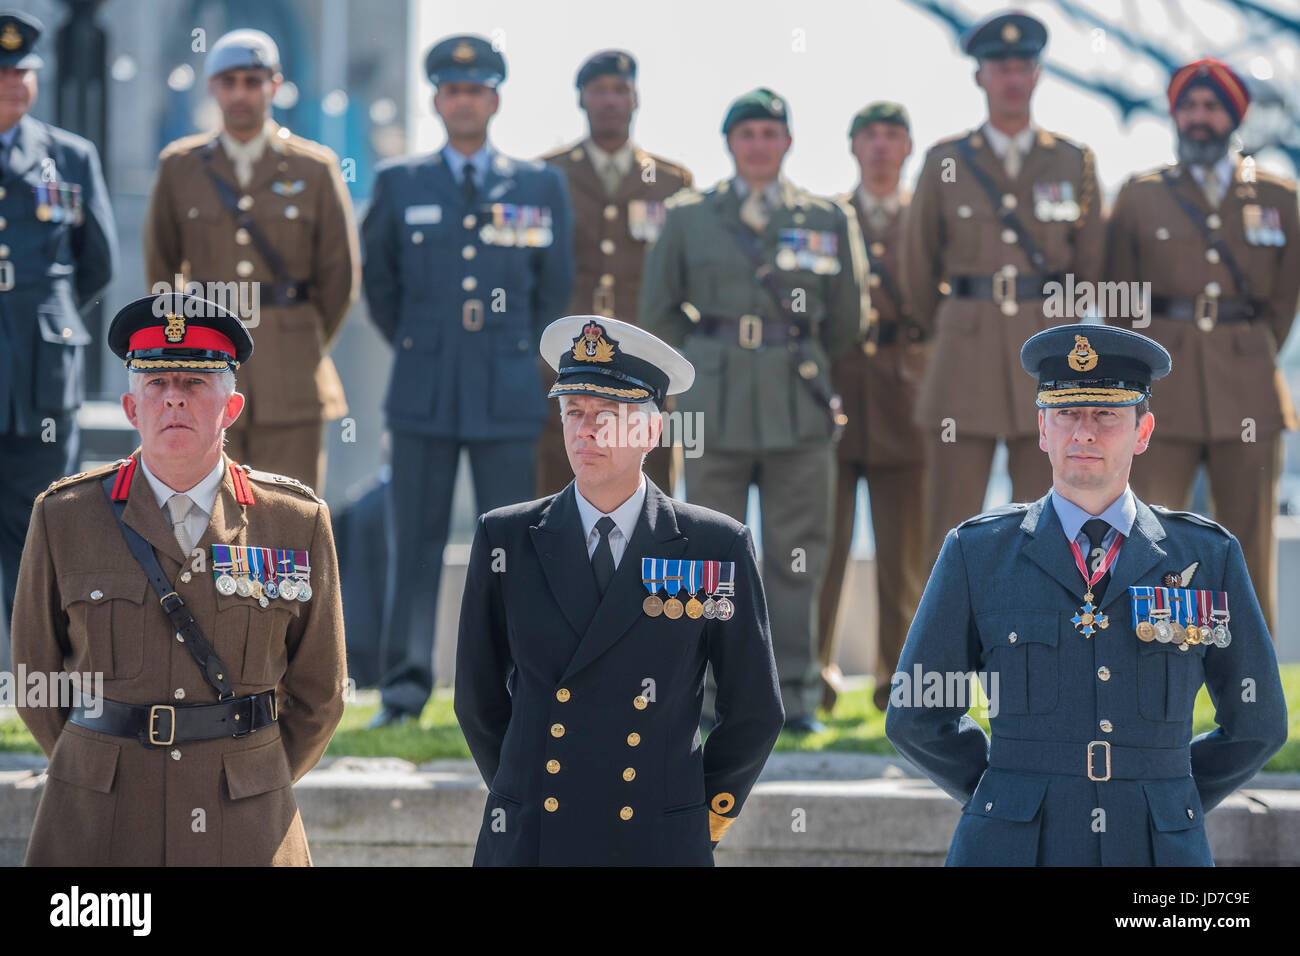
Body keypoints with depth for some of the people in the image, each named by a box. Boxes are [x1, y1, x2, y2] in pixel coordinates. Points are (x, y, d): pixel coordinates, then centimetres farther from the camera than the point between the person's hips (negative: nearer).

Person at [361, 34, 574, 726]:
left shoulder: (541, 187, 7)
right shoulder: (400, 185, 8)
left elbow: (555, 287, 15)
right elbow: (377, 280, 18)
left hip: (507, 392, 0)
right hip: (423, 394, 0)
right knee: (414, 540, 0)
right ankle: (404, 687, 4)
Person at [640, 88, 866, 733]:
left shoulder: (825, 219, 9)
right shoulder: (688, 218, 7)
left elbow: (845, 323, 17)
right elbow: (658, 311, 13)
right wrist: (703, 368, 10)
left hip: (799, 407, 0)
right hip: (716, 410, 0)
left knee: (796, 554, 0)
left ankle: (794, 695, 5)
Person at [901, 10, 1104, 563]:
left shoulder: (1074, 164, 6)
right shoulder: (945, 163, 4)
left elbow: (1089, 265, 16)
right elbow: (917, 267, 14)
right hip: (966, 353, 0)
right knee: (952, 519, -1)